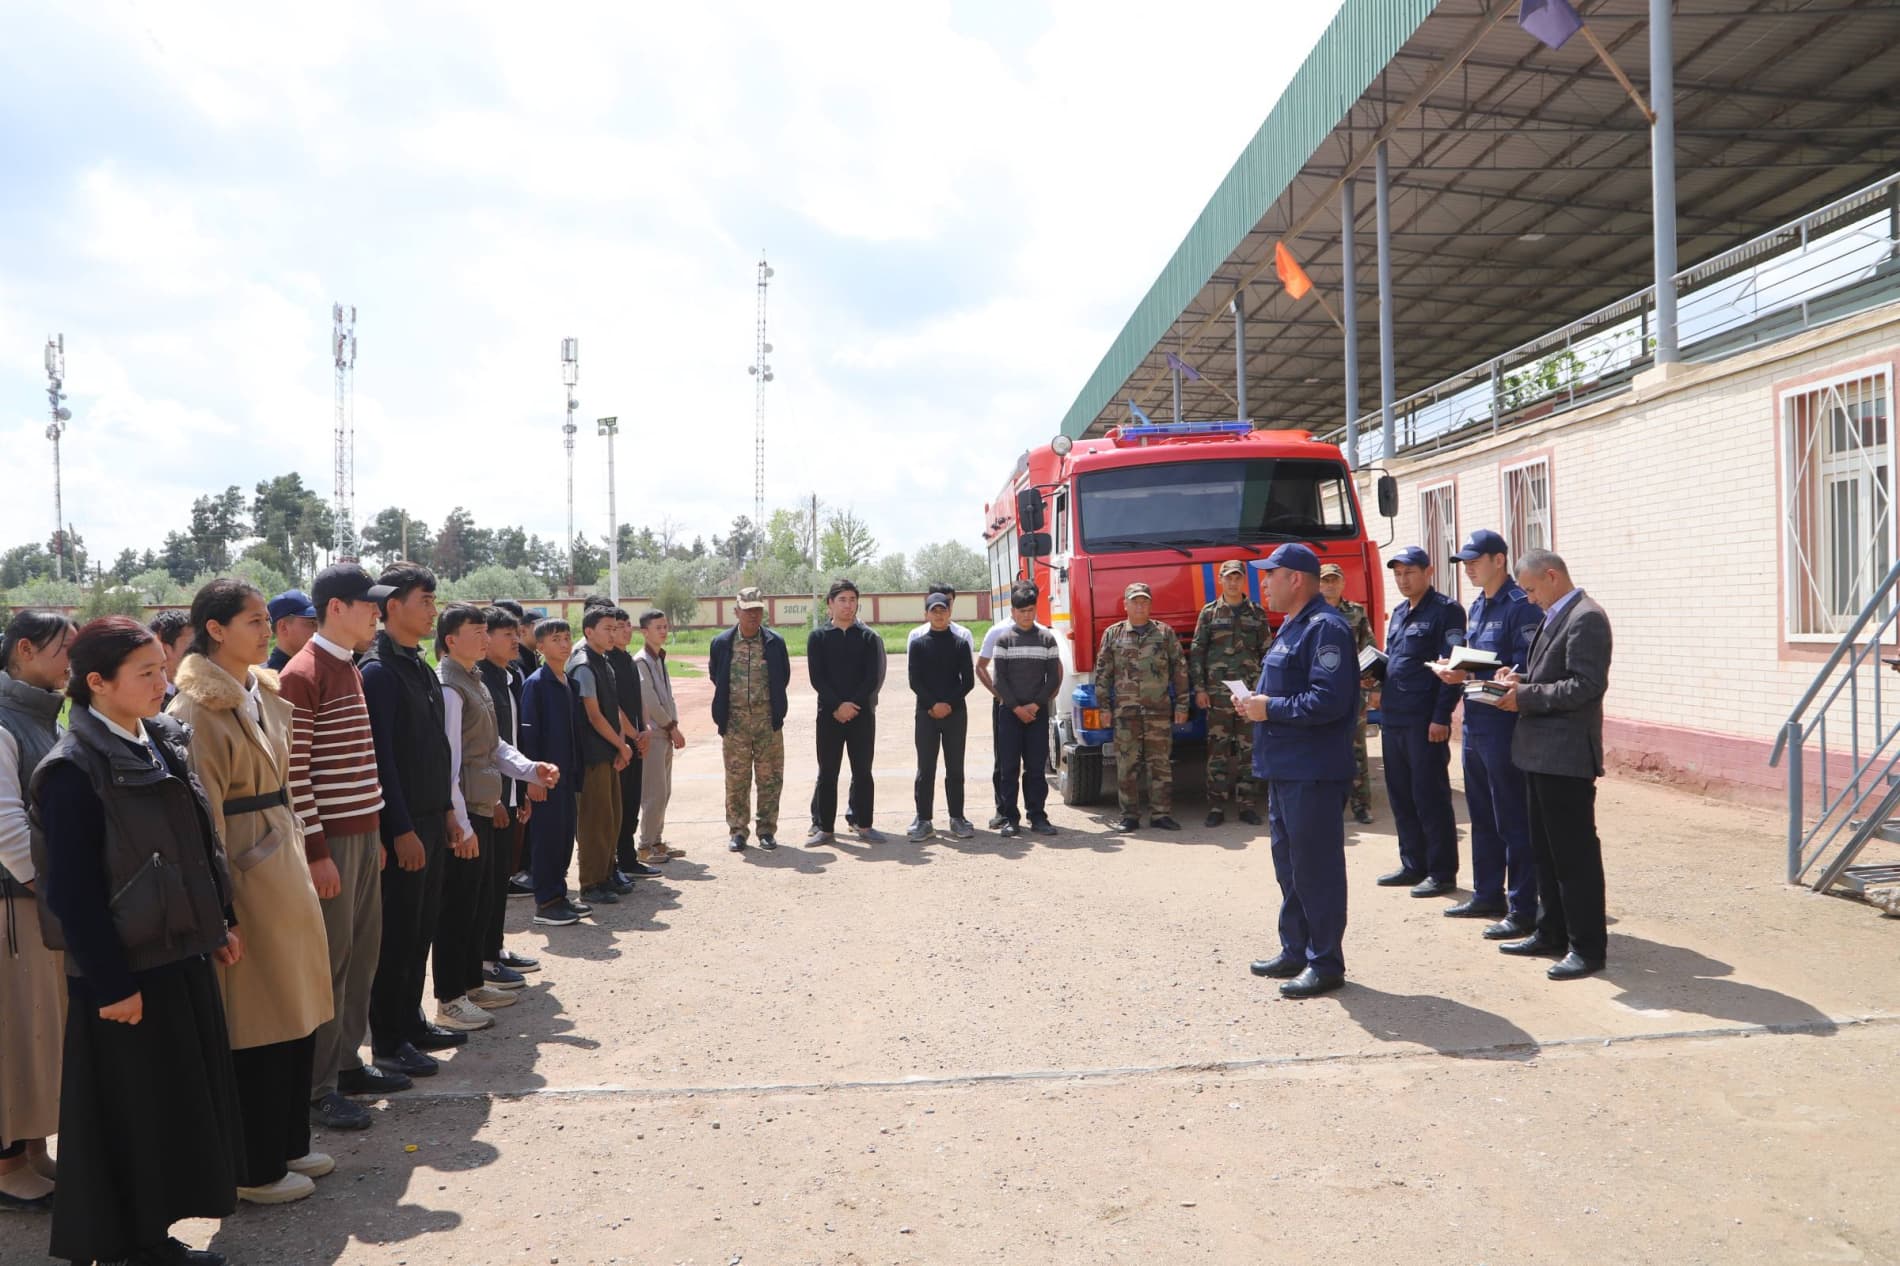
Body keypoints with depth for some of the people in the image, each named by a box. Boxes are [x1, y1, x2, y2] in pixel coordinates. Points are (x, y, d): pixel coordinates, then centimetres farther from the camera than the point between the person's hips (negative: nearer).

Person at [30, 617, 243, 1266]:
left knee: (183, 1107, 15)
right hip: (123, 970, -8)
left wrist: (222, 922, 15)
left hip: (180, 956, 8)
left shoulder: (162, 743, 7)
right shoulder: (73, 771, -17)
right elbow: (71, 892, -18)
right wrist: (110, 985, -18)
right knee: (127, 1117, 5)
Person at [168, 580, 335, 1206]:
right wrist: (219, 903, -17)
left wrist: (300, 858, 16)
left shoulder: (265, 692, 11)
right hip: (243, 872, -8)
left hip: (284, 864, 8)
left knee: (296, 1010, 15)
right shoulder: (198, 709, -15)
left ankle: (288, 1143, 30)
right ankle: (254, 1169, 18)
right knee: (256, 1019, 3)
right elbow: (202, 816, -16)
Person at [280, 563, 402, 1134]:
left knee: (363, 952, 13)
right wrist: (316, 851, -19)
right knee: (331, 959, -2)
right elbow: (294, 771, -17)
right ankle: (320, 1086, 9)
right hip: (330, 838, -8)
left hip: (365, 831, 9)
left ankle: (348, 1061, 25)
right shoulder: (301, 675, -14)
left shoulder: (350, 669, 14)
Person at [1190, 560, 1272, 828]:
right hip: (1217, 693, -1)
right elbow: (1196, 652, 4)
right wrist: (1199, 688, -3)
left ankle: (1246, 805, 10)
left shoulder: (1257, 613, 9)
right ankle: (1216, 807, 4)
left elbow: (1267, 652, 9)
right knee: (1217, 750, -1)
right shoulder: (1209, 612, 6)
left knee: (1248, 750, 3)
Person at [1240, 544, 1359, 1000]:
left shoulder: (1326, 628, -16)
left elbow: (1328, 701, -25)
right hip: (1284, 769, 11)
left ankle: (1326, 963, 6)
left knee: (1316, 868, -3)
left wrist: (1271, 709, -17)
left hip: (1313, 773, -11)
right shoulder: (1291, 627, 17)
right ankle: (1295, 951, 28)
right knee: (1289, 864, 17)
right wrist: (1259, 700, 6)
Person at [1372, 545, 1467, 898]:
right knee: (1401, 796, 13)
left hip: (1424, 721, -8)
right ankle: (1413, 866, 24)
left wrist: (1441, 717, -18)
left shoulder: (1445, 610, -7)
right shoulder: (1399, 613, 17)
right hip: (1392, 718, 8)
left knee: (1430, 798, -2)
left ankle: (1442, 873, 7)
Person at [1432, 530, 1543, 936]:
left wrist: (1470, 676, -24)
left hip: (1504, 725, -9)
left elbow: (1524, 670, -20)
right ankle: (1487, 895, 30)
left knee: (1513, 821, -3)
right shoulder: (1476, 607, 15)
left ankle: (1523, 910, 4)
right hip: (1474, 724, 10)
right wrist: (1453, 670, 1)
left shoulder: (1520, 606, -13)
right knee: (1482, 817, 18)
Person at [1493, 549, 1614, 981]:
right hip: (1542, 752, 11)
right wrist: (1522, 678, 6)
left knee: (1575, 852, -4)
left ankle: (1588, 947, 4)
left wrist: (1526, 697, -19)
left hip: (1567, 755, -10)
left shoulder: (1585, 618, -15)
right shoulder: (1556, 616, 17)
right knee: (1545, 849, 17)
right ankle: (1552, 933, 28)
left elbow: (1587, 686, -22)